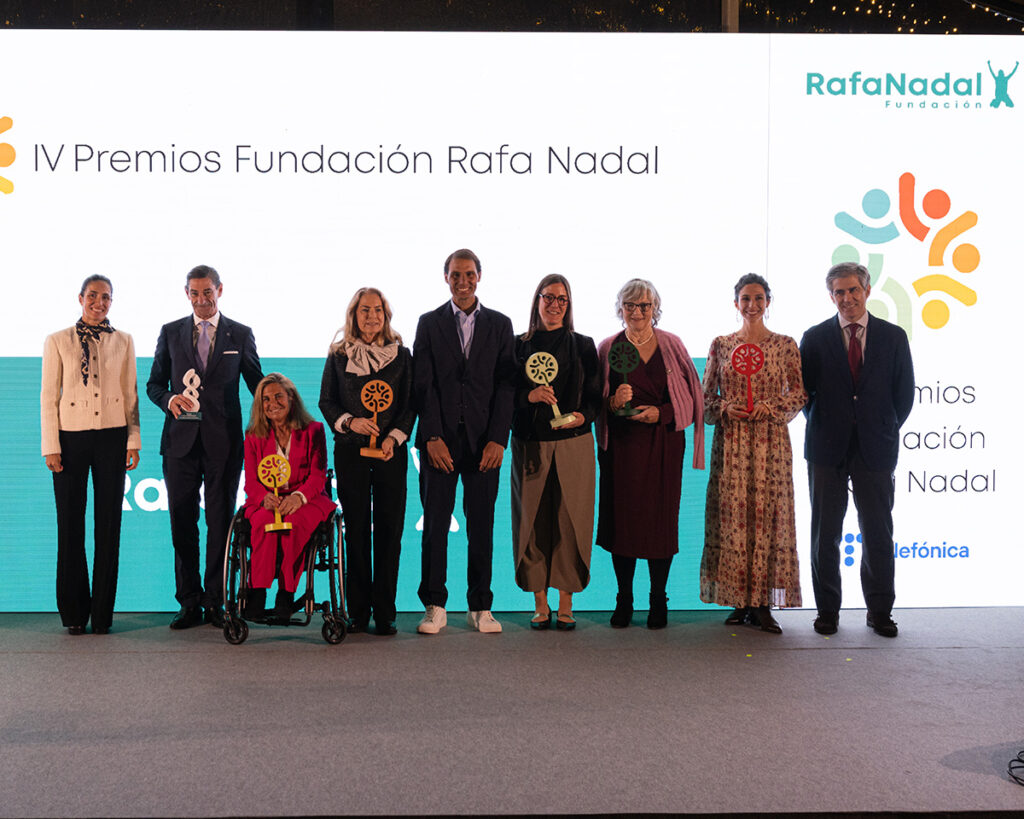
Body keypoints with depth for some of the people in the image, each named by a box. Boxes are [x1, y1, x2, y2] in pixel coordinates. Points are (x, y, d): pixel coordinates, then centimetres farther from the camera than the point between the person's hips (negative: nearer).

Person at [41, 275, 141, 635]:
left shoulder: (123, 342, 9)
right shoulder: (58, 342, 5)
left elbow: (130, 394, 9)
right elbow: (48, 397, 3)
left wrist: (133, 442, 2)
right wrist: (51, 447, -3)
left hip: (112, 436, 1)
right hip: (71, 436, -1)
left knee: (109, 523, 2)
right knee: (71, 524, 2)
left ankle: (102, 613, 9)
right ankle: (73, 612, 12)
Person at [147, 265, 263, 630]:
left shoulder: (240, 335, 7)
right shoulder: (170, 333, 10)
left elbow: (257, 383, 10)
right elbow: (154, 383, 12)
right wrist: (169, 398, -10)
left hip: (223, 441, -1)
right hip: (181, 439, 1)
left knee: (220, 522, 2)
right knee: (182, 522, 4)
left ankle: (215, 601, 10)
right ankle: (189, 602, 12)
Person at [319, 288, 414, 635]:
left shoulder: (401, 355, 7)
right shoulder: (338, 355, 7)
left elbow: (410, 404, 6)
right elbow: (326, 401, 8)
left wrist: (394, 437, -9)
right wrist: (349, 422, -10)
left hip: (391, 451, 0)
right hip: (350, 450, 0)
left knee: (389, 529, -2)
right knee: (356, 530, 1)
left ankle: (385, 613, 4)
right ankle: (358, 612, 8)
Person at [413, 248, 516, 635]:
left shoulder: (499, 324, 9)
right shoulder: (429, 323, 7)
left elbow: (506, 384, 3)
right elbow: (423, 385, 1)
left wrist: (498, 439, -6)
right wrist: (432, 437, -9)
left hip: (484, 441, 1)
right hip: (440, 439, -1)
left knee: (481, 526, 4)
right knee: (435, 523, 0)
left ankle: (480, 607, 11)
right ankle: (435, 606, 8)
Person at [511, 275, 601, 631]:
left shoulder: (583, 346, 9)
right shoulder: (520, 345, 8)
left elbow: (595, 397, 7)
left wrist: (582, 416, -12)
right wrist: (530, 396, -13)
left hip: (573, 444, 0)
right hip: (531, 444, 0)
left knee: (570, 519, -2)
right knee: (533, 520, 0)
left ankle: (566, 604, 7)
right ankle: (540, 604, 10)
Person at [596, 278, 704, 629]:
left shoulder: (671, 346, 3)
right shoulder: (608, 348, 5)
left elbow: (690, 397, 4)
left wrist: (661, 413, -10)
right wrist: (613, 402, -13)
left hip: (662, 443, -1)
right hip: (620, 443, 1)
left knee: (660, 518, -1)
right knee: (622, 517, 0)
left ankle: (658, 600, 12)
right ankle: (624, 598, 13)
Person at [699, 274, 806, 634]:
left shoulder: (785, 345, 5)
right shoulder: (721, 345, 8)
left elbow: (800, 394, 5)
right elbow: (706, 395, 10)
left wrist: (771, 407, -11)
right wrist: (725, 408, -9)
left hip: (770, 441, -1)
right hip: (731, 441, 1)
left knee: (768, 512, -3)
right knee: (732, 513, -1)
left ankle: (763, 604, 3)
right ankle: (739, 602, 7)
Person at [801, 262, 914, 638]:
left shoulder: (893, 337, 4)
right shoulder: (815, 338, 3)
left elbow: (904, 393, 8)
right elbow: (803, 391, 7)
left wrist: (885, 431, 5)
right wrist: (821, 427, 3)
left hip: (875, 449, 0)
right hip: (827, 449, 0)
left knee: (878, 534, 5)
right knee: (825, 534, 5)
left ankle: (880, 611, 16)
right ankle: (827, 610, 15)